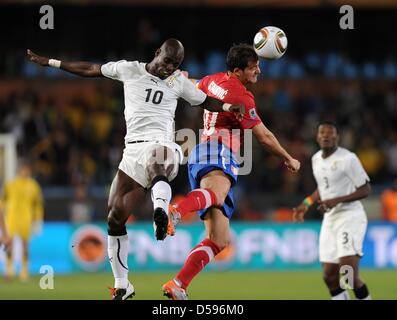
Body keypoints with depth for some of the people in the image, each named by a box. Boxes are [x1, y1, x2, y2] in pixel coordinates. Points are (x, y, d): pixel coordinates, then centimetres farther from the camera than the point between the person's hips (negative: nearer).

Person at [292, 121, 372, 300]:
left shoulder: (348, 159, -12)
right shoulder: (316, 159, 11)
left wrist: (337, 200, -21)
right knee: (330, 276, 4)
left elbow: (365, 190, -12)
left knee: (349, 275, -18)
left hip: (350, 217, -8)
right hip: (330, 220, 8)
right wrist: (306, 204, 17)